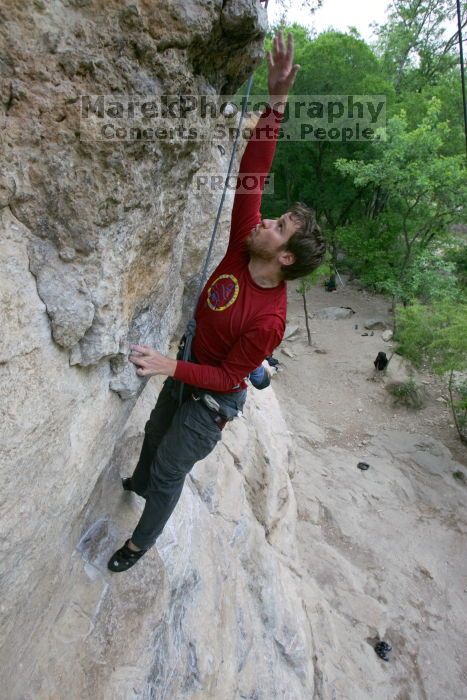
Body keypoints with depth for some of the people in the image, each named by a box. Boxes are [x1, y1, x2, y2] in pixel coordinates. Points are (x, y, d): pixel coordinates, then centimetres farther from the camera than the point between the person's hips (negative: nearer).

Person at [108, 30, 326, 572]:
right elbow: (252, 174, -19)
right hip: (185, 369, 7)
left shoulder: (269, 320, -33)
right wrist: (275, 102, -28)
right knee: (154, 432, 31)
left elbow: (228, 376, -24)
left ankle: (141, 541, 41)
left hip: (212, 398, -7)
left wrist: (172, 367, -35)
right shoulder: (243, 245, -17)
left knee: (169, 472, 11)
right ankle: (139, 483, 63)